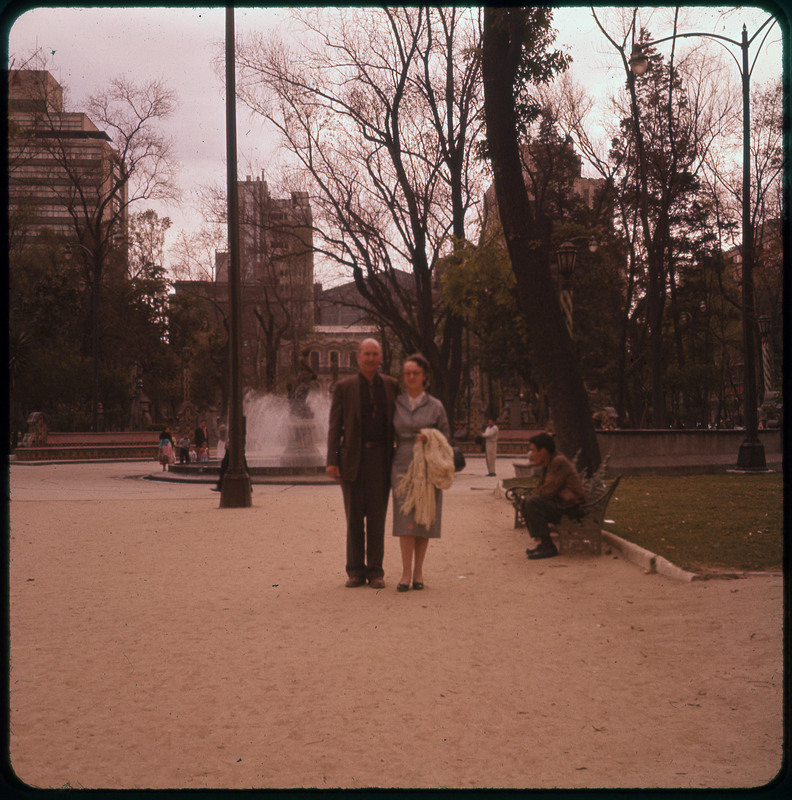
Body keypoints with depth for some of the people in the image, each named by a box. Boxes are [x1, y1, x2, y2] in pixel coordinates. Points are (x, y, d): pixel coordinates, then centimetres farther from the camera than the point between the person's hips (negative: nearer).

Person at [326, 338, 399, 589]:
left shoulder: (391, 385, 9)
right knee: (354, 517, 4)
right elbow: (334, 425, 2)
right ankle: (355, 571, 13)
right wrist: (331, 460, -6)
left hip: (380, 459, 1)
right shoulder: (344, 387, 4)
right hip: (352, 459, -1)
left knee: (377, 517, 3)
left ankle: (375, 571, 11)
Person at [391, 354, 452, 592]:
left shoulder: (435, 406, 6)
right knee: (405, 519, -7)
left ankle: (418, 572, 12)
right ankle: (406, 572, -4)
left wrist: (430, 438, -11)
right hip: (403, 467, 0)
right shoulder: (395, 404, 7)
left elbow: (446, 436, 9)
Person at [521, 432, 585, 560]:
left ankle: (548, 547, -21)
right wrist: (528, 497, 4)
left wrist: (532, 497, -5)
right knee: (525, 502, 11)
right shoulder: (548, 463, 13)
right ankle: (543, 543, 8)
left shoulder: (559, 462, -18)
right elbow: (540, 488, 22)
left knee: (532, 503, -25)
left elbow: (547, 492, -22)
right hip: (559, 504, 11)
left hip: (570, 508, -11)